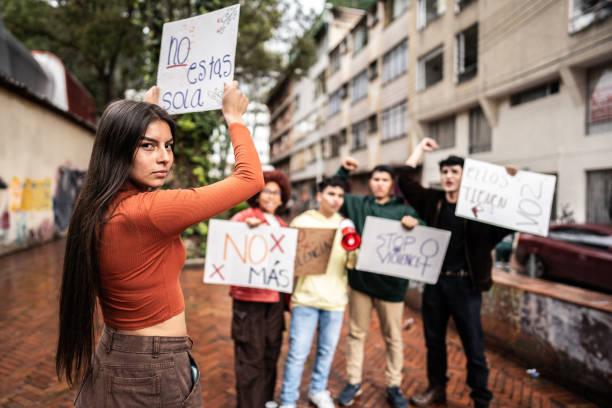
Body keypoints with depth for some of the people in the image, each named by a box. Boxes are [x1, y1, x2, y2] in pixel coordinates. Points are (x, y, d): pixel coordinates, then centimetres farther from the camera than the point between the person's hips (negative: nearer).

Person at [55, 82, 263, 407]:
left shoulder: (95, 205, -3)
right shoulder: (150, 211, -28)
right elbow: (251, 177, -21)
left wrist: (146, 111, 28)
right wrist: (235, 119, -4)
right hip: (156, 372, -8)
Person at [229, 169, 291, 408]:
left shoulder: (281, 226, 13)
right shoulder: (243, 218, -6)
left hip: (274, 296, 6)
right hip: (248, 296, -6)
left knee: (271, 350, 16)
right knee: (251, 355, 1)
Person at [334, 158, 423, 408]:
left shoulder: (403, 209, 3)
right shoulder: (357, 204, 9)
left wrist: (415, 225, -27)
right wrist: (343, 171, 6)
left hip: (391, 283, -1)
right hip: (360, 279, 2)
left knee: (393, 337, 10)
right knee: (356, 333, 13)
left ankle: (394, 387, 28)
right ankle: (353, 382, 28)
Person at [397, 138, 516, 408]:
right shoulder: (433, 200, 3)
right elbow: (405, 180, 2)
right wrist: (420, 149, 6)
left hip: (464, 284, -3)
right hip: (434, 281, 4)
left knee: (473, 346, 6)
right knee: (434, 340, 17)